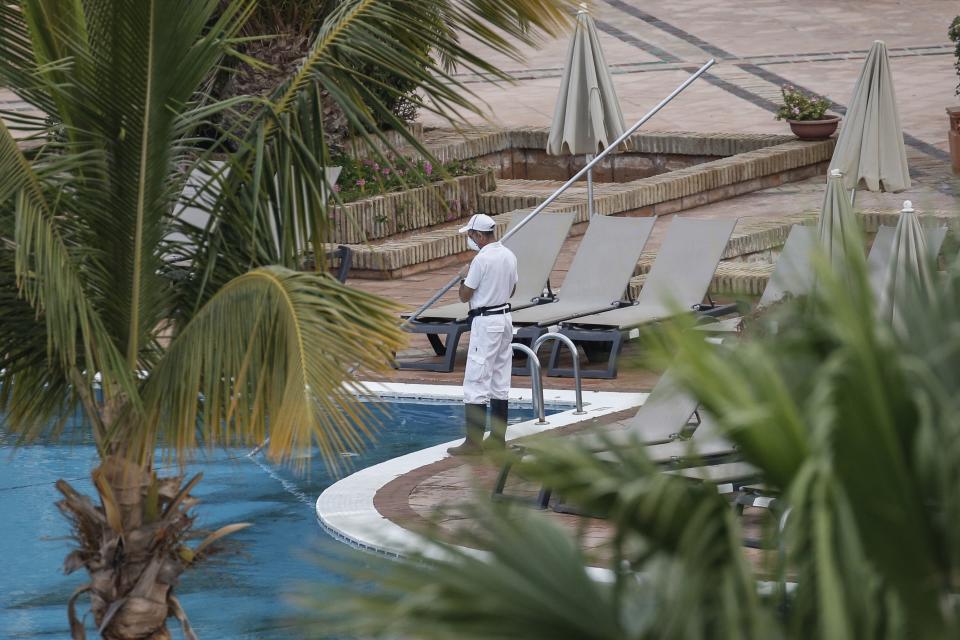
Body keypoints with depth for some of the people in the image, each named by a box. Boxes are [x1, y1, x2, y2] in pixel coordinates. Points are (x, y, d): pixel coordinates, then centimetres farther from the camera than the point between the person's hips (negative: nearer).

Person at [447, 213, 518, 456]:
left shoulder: (482, 259, -18)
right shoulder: (509, 256, 7)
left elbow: (464, 296, -12)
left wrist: (464, 278, 6)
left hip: (485, 323, -9)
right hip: (505, 318, 9)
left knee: (476, 383, -7)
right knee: (500, 383, 13)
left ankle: (474, 442, -9)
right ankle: (498, 437, 17)